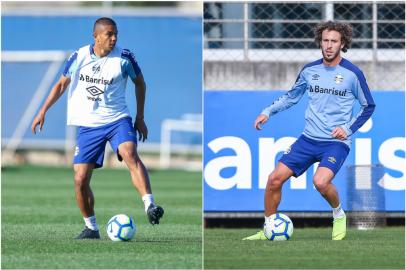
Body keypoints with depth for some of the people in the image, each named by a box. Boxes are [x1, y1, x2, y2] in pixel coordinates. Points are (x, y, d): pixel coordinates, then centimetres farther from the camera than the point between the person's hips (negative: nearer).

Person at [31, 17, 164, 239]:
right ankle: (91, 227, 16)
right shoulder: (79, 57, -2)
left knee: (130, 154, -33)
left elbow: (140, 83, 10)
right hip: (87, 125, 2)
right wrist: (43, 111, 7)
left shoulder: (124, 58, -6)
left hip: (117, 120, -2)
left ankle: (150, 206, -44)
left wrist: (140, 118, 9)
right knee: (80, 180, -3)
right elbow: (62, 84, 13)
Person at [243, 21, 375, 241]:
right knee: (275, 179, -6)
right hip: (309, 138, 5)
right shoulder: (309, 70, 6)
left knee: (320, 181, -29)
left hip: (336, 142, -5)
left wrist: (349, 129, -6)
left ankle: (339, 215, 2)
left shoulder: (353, 74, -6)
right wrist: (268, 112, 9)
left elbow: (368, 106, 5)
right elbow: (292, 96, 22)